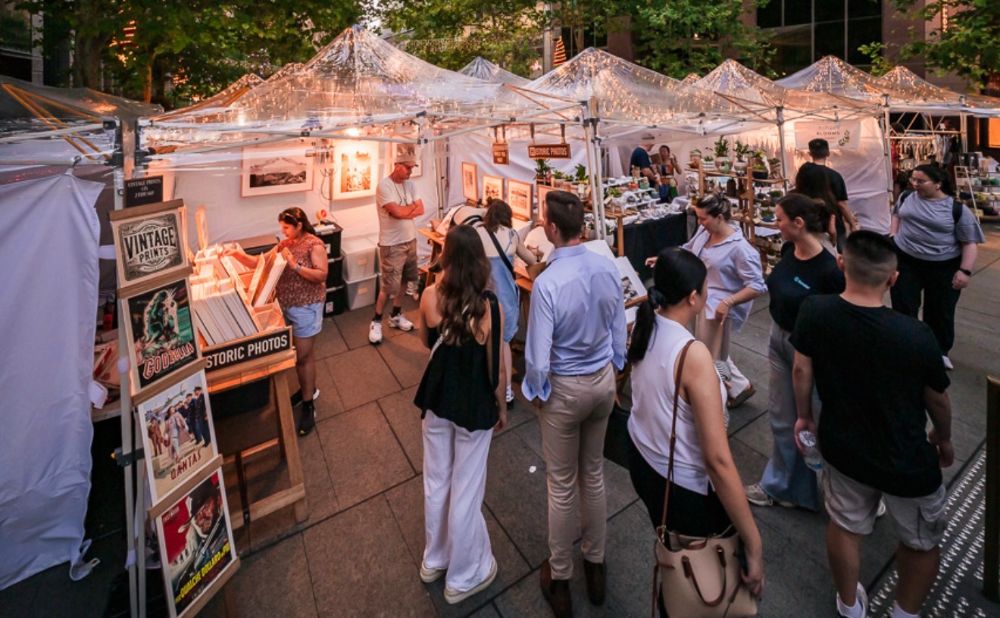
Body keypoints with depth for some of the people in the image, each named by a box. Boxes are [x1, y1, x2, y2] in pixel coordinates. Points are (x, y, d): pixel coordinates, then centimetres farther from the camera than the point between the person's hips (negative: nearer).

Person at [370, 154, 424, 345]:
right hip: (392, 244, -7)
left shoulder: (410, 185, 7)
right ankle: (376, 321, 13)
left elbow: (421, 210, -2)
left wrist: (403, 210, -16)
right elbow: (397, 212, -25)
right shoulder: (384, 186, -16)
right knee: (390, 286, -3)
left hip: (410, 240, 7)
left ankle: (396, 315, 31)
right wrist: (412, 207, -6)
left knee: (403, 281, 15)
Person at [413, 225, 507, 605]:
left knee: (436, 481, 22)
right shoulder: (489, 306, -22)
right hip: (475, 405, -4)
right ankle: (464, 576, 35)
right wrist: (501, 407, 4)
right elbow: (496, 366, -14)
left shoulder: (430, 296, -12)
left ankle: (434, 559, 45)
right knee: (466, 490, 13)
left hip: (437, 398, 4)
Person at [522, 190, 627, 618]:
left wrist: (535, 392, -2)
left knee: (562, 486, 13)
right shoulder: (608, 268, -9)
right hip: (604, 380, 6)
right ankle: (594, 563, 44)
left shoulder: (547, 283, -27)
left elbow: (538, 358, -22)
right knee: (594, 475, 23)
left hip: (565, 389, -5)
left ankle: (560, 579, 35)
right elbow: (619, 332, 2)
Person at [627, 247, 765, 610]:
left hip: (642, 460, 8)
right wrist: (754, 545, -22)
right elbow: (718, 459, -30)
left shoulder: (645, 329, -9)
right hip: (682, 485, -8)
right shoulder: (693, 355, -32)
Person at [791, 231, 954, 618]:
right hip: (907, 462, -3)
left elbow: (801, 371, -7)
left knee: (844, 526, 25)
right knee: (922, 542, 25)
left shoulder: (814, 311, -20)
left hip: (842, 448, 3)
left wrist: (805, 415, 11)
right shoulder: (916, 336, -26)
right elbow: (938, 400, -8)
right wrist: (944, 439, 13)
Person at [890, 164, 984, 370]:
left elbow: (970, 242, -5)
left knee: (941, 312, 11)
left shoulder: (957, 209, -9)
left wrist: (965, 271, -13)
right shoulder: (906, 197, 0)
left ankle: (940, 351, 31)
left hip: (944, 267, -2)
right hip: (905, 261, 2)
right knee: (903, 308, 5)